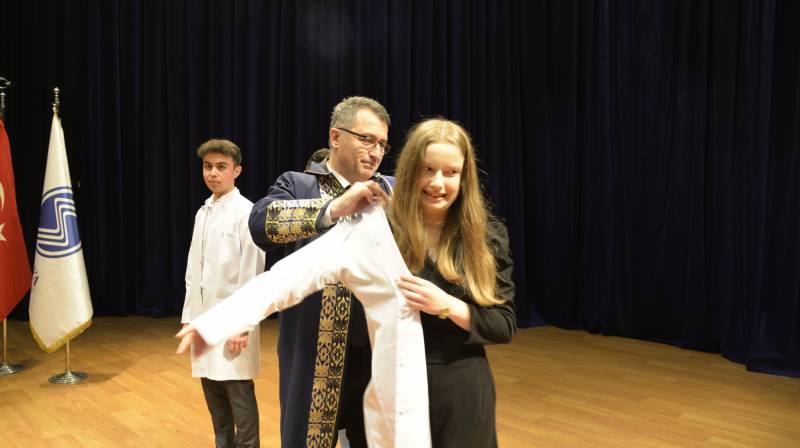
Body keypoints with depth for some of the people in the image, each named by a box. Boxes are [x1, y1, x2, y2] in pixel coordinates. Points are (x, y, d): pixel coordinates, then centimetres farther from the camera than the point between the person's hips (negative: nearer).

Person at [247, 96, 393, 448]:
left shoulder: (392, 191, 9)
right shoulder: (296, 186, -2)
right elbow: (260, 222, -22)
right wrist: (334, 208, -32)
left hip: (382, 352, 4)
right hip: (317, 354, -3)